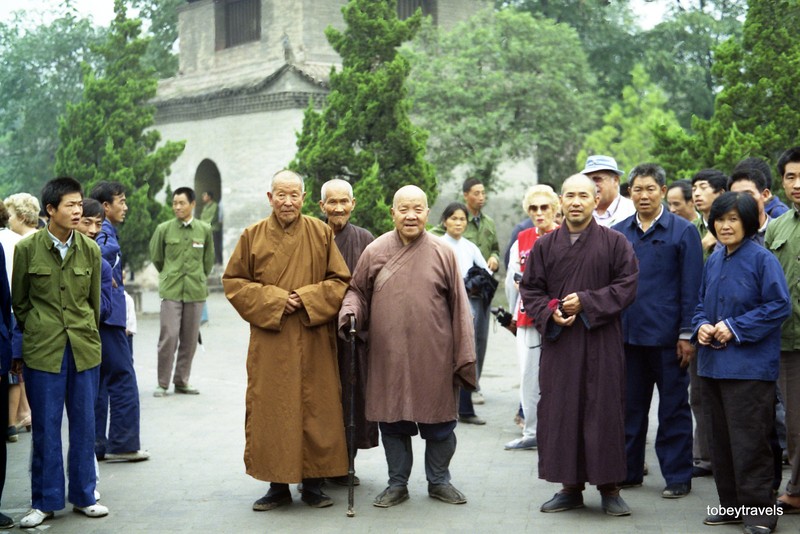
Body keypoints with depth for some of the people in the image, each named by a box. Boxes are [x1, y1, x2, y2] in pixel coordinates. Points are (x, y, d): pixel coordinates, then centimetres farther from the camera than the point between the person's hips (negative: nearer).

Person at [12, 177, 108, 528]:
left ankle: (84, 496, 20)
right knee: (46, 426, 4)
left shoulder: (90, 249, 2)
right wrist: (21, 348, 7)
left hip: (84, 348, 2)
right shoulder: (27, 249, -4)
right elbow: (19, 302, 5)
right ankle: (45, 501, 15)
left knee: (84, 423, 8)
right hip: (42, 350, -2)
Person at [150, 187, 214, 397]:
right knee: (169, 337, -7)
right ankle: (162, 383, 2)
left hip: (196, 291, 2)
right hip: (171, 291, -2)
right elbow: (156, 257, 14)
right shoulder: (164, 229, 1)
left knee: (190, 339, 5)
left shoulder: (205, 230, 5)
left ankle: (182, 381, 17)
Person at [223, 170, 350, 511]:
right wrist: (272, 300, -8)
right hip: (269, 342, 0)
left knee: (316, 409, 2)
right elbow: (234, 281, 5)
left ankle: (313, 484, 13)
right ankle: (278, 486, 12)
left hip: (313, 342, 0)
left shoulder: (321, 233, 3)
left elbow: (340, 281, 4)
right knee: (270, 412, 1)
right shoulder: (253, 236, 4)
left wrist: (306, 299, -10)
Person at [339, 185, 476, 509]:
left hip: (434, 358, -1)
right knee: (392, 423, 9)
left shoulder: (443, 253, 0)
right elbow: (357, 291, 13)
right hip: (388, 358, 1)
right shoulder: (375, 252, 3)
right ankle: (397, 484, 25)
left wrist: (464, 359, -1)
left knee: (439, 424, 8)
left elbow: (459, 308, 1)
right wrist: (349, 312, -10)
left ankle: (439, 481, 28)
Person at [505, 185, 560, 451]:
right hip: (528, 318, 5)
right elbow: (512, 279, 17)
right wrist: (515, 310, 19)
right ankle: (531, 432, 19)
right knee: (528, 376, 9)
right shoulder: (521, 241, 11)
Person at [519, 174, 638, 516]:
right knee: (561, 412, 4)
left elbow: (627, 285, -5)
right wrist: (550, 312, -11)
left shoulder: (615, 243, 0)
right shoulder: (544, 245, 7)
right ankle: (570, 487, 14)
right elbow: (530, 289, 8)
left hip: (601, 343, -2)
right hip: (557, 341, 2)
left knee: (603, 411, 1)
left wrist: (586, 303, -15)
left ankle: (609, 488, 11)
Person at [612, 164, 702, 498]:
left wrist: (687, 335, -8)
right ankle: (628, 471, 22)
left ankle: (677, 476, 14)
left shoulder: (683, 231, -1)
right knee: (630, 406, 11)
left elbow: (691, 286, -3)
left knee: (674, 408, 5)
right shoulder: (618, 233, 8)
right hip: (627, 333, 4)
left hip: (667, 336, -3)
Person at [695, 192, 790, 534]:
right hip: (713, 363, 7)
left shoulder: (762, 259, -8)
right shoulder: (713, 262, 12)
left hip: (750, 366, -7)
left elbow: (779, 306, -12)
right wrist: (701, 326, -1)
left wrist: (735, 327, -16)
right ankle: (732, 504, 23)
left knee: (748, 441, -6)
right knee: (721, 438, 12)